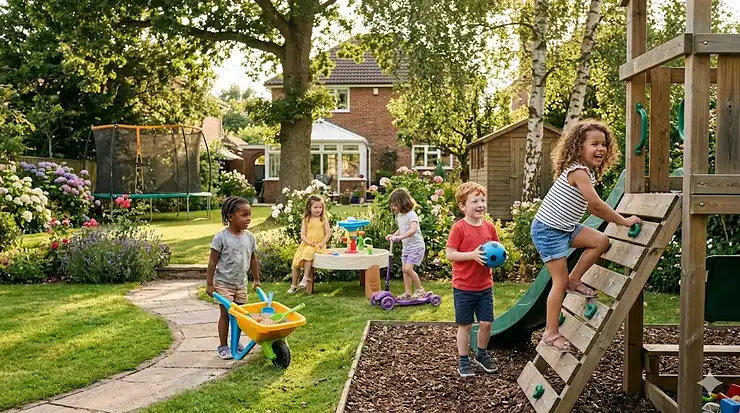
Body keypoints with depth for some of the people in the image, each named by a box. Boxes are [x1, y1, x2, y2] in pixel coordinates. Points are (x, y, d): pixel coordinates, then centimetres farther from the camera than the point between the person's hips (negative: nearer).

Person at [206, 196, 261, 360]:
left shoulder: (249, 237, -2)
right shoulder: (221, 237, -17)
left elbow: (253, 259, 10)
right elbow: (213, 261, -13)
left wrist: (256, 280, 13)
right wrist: (209, 284, -12)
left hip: (241, 283, 5)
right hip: (224, 283, -5)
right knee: (226, 314, 1)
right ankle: (223, 347, 14)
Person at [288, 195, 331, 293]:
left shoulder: (324, 219, 1)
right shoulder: (306, 220, 6)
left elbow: (328, 234, -2)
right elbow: (302, 235, 1)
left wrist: (322, 243, -15)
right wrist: (309, 242, -15)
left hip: (318, 245, -4)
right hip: (306, 244, 4)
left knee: (308, 253, -34)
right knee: (295, 262, -4)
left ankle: (305, 279, -29)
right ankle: (293, 285, 10)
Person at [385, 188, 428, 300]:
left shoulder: (411, 215, -19)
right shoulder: (399, 216, 10)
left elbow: (413, 230, -34)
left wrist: (400, 237, -41)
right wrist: (393, 235, 8)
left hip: (416, 246, -9)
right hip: (406, 247, 9)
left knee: (408, 268, -16)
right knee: (404, 269, 7)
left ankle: (420, 290, -1)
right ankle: (407, 292, 16)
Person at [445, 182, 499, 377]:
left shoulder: (489, 227, 2)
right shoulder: (459, 228, -13)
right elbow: (450, 254, -15)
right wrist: (472, 254, -25)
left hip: (485, 286, 5)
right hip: (463, 287, -4)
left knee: (486, 322, 9)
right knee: (465, 325, 7)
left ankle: (481, 354, 32)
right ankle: (463, 361, 22)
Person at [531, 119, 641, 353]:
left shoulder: (587, 172, 8)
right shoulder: (578, 172, -22)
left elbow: (592, 208, 13)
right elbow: (597, 205, -23)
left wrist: (618, 220, 8)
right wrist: (624, 222, -13)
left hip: (565, 228, 9)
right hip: (548, 230, -9)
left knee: (601, 241, 1)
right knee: (560, 282, -6)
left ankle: (574, 281, 14)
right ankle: (551, 334, 3)